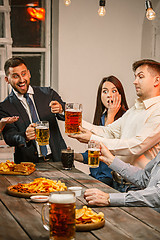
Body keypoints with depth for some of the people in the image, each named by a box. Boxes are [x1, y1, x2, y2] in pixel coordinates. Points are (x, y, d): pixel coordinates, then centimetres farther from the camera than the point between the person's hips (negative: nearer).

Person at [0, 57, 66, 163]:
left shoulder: (48, 93, 9)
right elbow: (9, 136, -8)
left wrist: (61, 109, -22)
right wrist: (25, 137, -30)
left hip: (57, 159, 2)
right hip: (29, 163, -2)